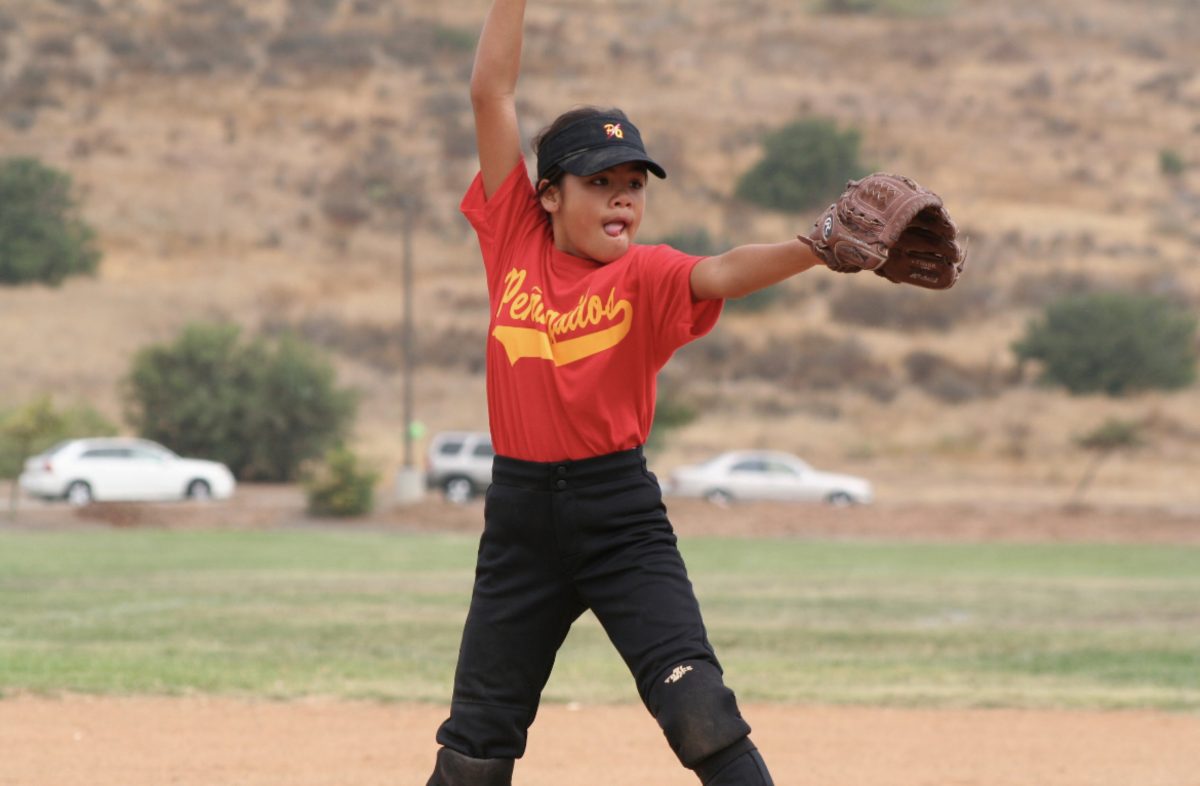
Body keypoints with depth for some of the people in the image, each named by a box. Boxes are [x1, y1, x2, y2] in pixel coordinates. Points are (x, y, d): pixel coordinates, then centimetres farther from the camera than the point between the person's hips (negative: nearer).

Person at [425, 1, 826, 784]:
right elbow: (492, 92, 0)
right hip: (520, 513, 3)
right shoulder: (515, 237, 2)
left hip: (621, 515, -3)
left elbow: (723, 273, -25)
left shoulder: (648, 276, -5)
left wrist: (819, 249, -43)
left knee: (699, 711, -15)